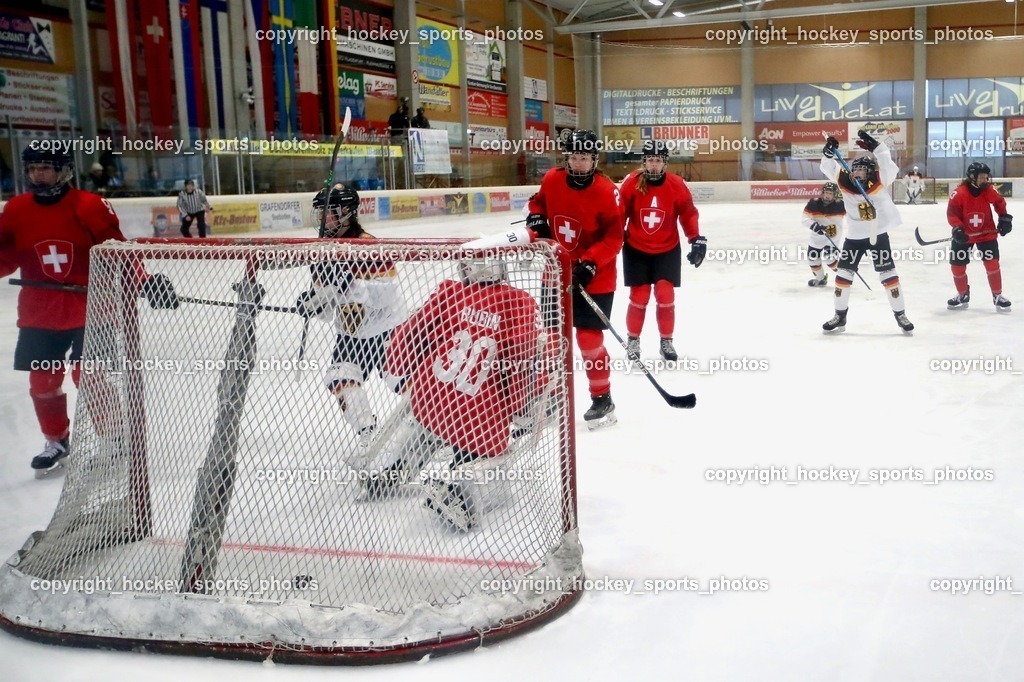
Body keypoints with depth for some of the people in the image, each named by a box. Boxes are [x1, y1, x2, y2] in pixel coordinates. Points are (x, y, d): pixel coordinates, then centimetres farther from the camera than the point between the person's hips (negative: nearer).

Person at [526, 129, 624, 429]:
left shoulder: (607, 192, -18)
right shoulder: (552, 180, -3)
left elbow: (614, 238, -17)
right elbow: (539, 201, 19)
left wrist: (590, 264, -27)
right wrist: (537, 219, -2)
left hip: (594, 277, -5)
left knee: (589, 339, -6)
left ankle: (602, 399, 12)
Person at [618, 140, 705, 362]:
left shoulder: (677, 185, -10)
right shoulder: (631, 183, -13)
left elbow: (688, 213, -1)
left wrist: (696, 239, -6)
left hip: (667, 250, 1)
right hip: (636, 249, -1)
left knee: (665, 295, -1)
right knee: (639, 296, 3)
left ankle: (666, 341, 15)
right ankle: (633, 340, 21)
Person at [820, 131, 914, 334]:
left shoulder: (880, 182, -14)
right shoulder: (844, 182, -7)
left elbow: (887, 165, -29)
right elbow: (828, 167, -5)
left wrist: (874, 146, -40)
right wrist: (828, 152, -24)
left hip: (878, 236, -2)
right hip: (854, 236, 3)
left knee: (888, 274, -1)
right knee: (843, 273, 4)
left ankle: (900, 315, 10)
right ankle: (840, 316, 17)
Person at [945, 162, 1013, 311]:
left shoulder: (989, 191, -12)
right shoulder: (959, 193, -21)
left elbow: (1000, 203, 8)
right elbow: (951, 213, -15)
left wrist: (1004, 218, 3)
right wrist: (957, 228, -27)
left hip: (986, 233, 1)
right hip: (964, 235, -1)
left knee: (992, 264, -7)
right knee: (957, 266, 3)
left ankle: (997, 296, 8)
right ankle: (963, 295, 24)